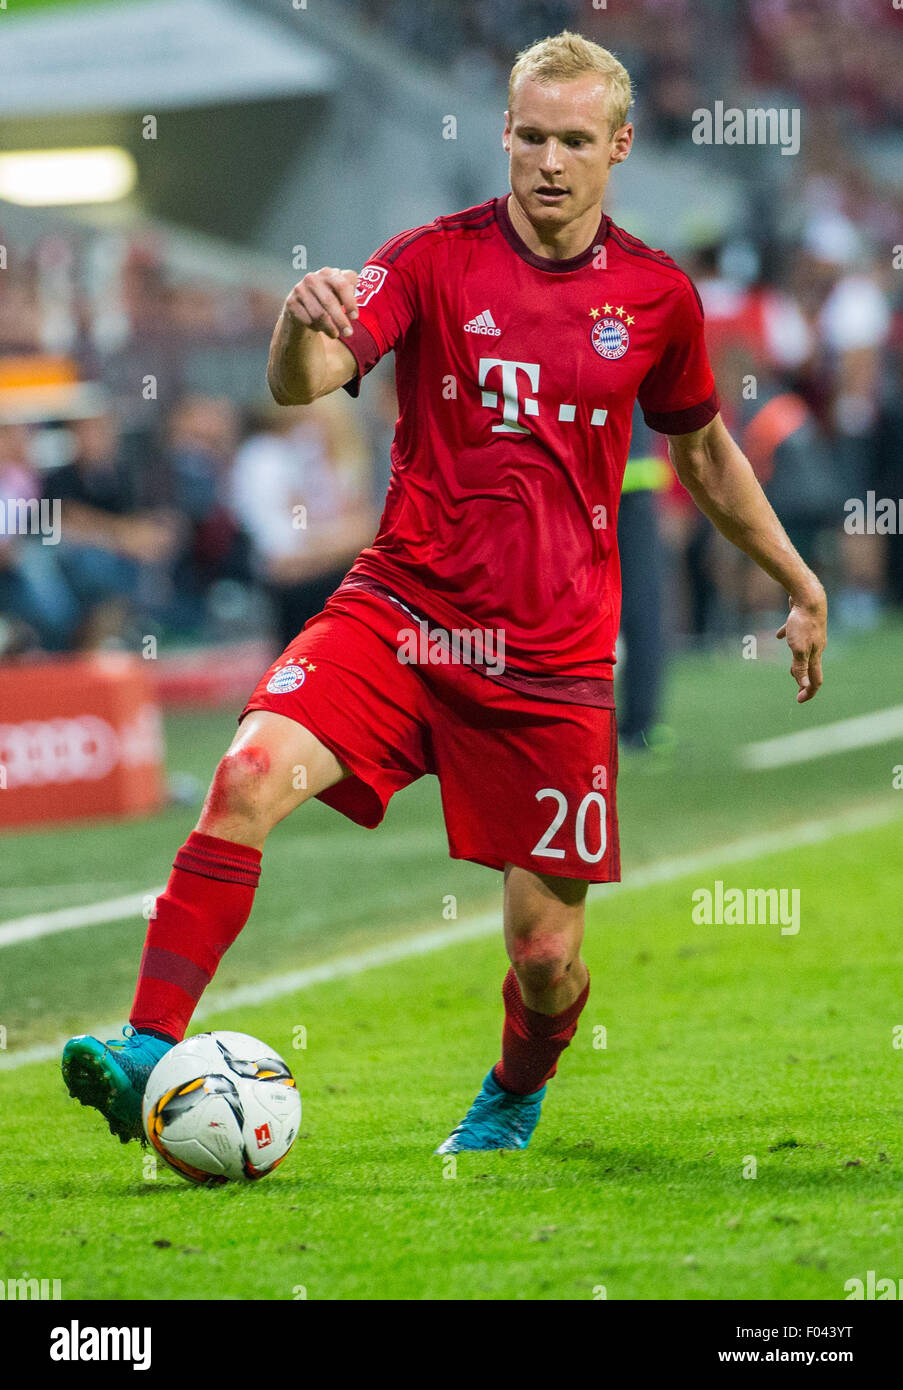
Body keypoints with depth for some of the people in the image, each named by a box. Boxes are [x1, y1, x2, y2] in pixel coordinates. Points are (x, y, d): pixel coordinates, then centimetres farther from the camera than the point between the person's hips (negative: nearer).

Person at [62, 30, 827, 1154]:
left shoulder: (657, 296, 4)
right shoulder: (437, 259, -3)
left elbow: (703, 452, 22)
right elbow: (300, 385, -17)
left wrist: (799, 583, 27)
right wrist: (302, 320, -40)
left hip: (553, 658, 1)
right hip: (399, 610, -1)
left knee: (546, 953, 1)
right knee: (251, 775, -27)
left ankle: (516, 1095, 35)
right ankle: (151, 1051, -25)